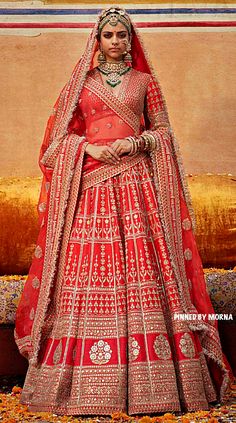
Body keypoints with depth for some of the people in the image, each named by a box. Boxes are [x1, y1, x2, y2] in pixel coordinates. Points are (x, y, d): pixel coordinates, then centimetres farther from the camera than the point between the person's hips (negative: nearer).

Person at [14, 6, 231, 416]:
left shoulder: (144, 80, 13)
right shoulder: (81, 82, 14)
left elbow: (163, 130, 11)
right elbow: (60, 135, 11)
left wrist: (137, 141, -8)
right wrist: (90, 148, -7)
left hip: (137, 184, 0)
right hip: (90, 185, 0)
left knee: (144, 269, -7)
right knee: (87, 273, -6)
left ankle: (150, 378, 0)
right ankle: (88, 382, 1)